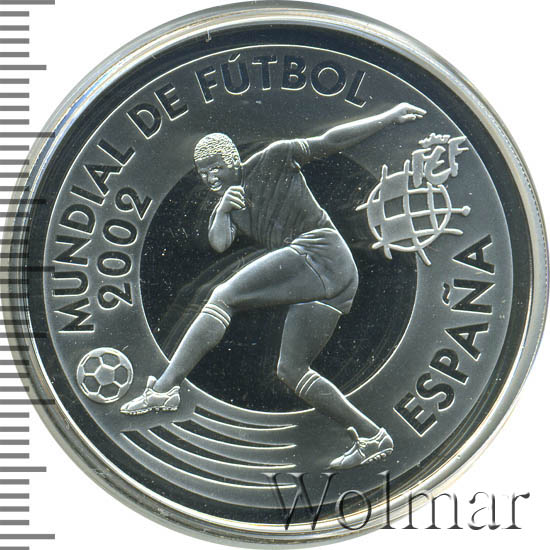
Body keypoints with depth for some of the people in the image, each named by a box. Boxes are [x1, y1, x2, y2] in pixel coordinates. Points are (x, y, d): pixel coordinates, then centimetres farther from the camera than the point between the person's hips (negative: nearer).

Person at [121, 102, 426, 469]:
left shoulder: (271, 162, 7)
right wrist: (223, 209, -11)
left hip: (318, 251, -9)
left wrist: (390, 117, 5)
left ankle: (165, 387, -24)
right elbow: (219, 243, 5)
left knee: (223, 296, -17)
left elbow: (330, 142, 6)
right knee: (292, 370, 8)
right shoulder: (227, 209, 25)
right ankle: (372, 437, 9)